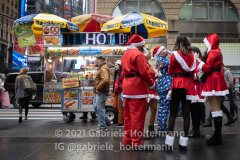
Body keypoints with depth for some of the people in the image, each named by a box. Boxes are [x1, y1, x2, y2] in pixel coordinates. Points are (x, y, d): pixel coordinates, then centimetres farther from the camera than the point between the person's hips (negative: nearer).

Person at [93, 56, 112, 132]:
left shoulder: (104, 69, -15)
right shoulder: (101, 68, 20)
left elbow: (105, 80, -30)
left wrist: (98, 88, -23)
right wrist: (96, 89, 16)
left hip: (101, 92, -11)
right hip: (98, 92, 11)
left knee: (100, 109, -4)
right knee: (96, 107, 17)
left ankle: (102, 127, 6)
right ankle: (107, 121, 25)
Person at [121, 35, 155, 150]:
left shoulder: (125, 55, 18)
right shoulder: (138, 54, -11)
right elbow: (144, 72, -17)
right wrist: (152, 85, -7)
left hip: (127, 87, 10)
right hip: (137, 88, -9)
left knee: (128, 115, 14)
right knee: (138, 116, -5)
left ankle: (127, 140, 21)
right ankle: (136, 143, -1)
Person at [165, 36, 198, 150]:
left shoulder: (175, 54, -3)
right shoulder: (192, 56, 10)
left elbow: (170, 72, 2)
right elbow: (194, 71, 13)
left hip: (177, 85, -3)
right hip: (189, 85, 4)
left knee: (173, 113, 1)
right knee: (186, 114, 4)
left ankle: (169, 141, 1)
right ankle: (184, 141, 7)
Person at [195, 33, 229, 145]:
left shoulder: (212, 52, -12)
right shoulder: (217, 52, 18)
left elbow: (206, 68, -17)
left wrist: (198, 60, -9)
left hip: (213, 81, -10)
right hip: (217, 80, 10)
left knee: (214, 109, -8)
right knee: (217, 109, 11)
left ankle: (217, 137, -4)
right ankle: (218, 136, 17)